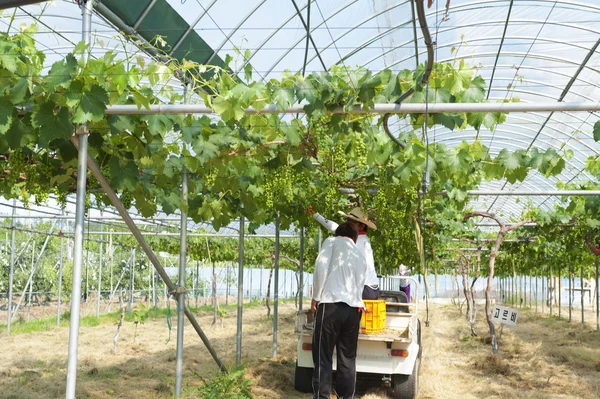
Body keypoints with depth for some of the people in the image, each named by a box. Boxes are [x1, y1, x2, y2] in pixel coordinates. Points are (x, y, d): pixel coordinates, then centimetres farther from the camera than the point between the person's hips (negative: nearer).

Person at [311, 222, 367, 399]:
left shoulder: (332, 242, 8)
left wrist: (316, 297, -1)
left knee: (323, 357, -1)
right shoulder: (361, 256, 24)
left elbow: (321, 267, -7)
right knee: (348, 359, 12)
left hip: (331, 305, -5)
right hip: (354, 308, 5)